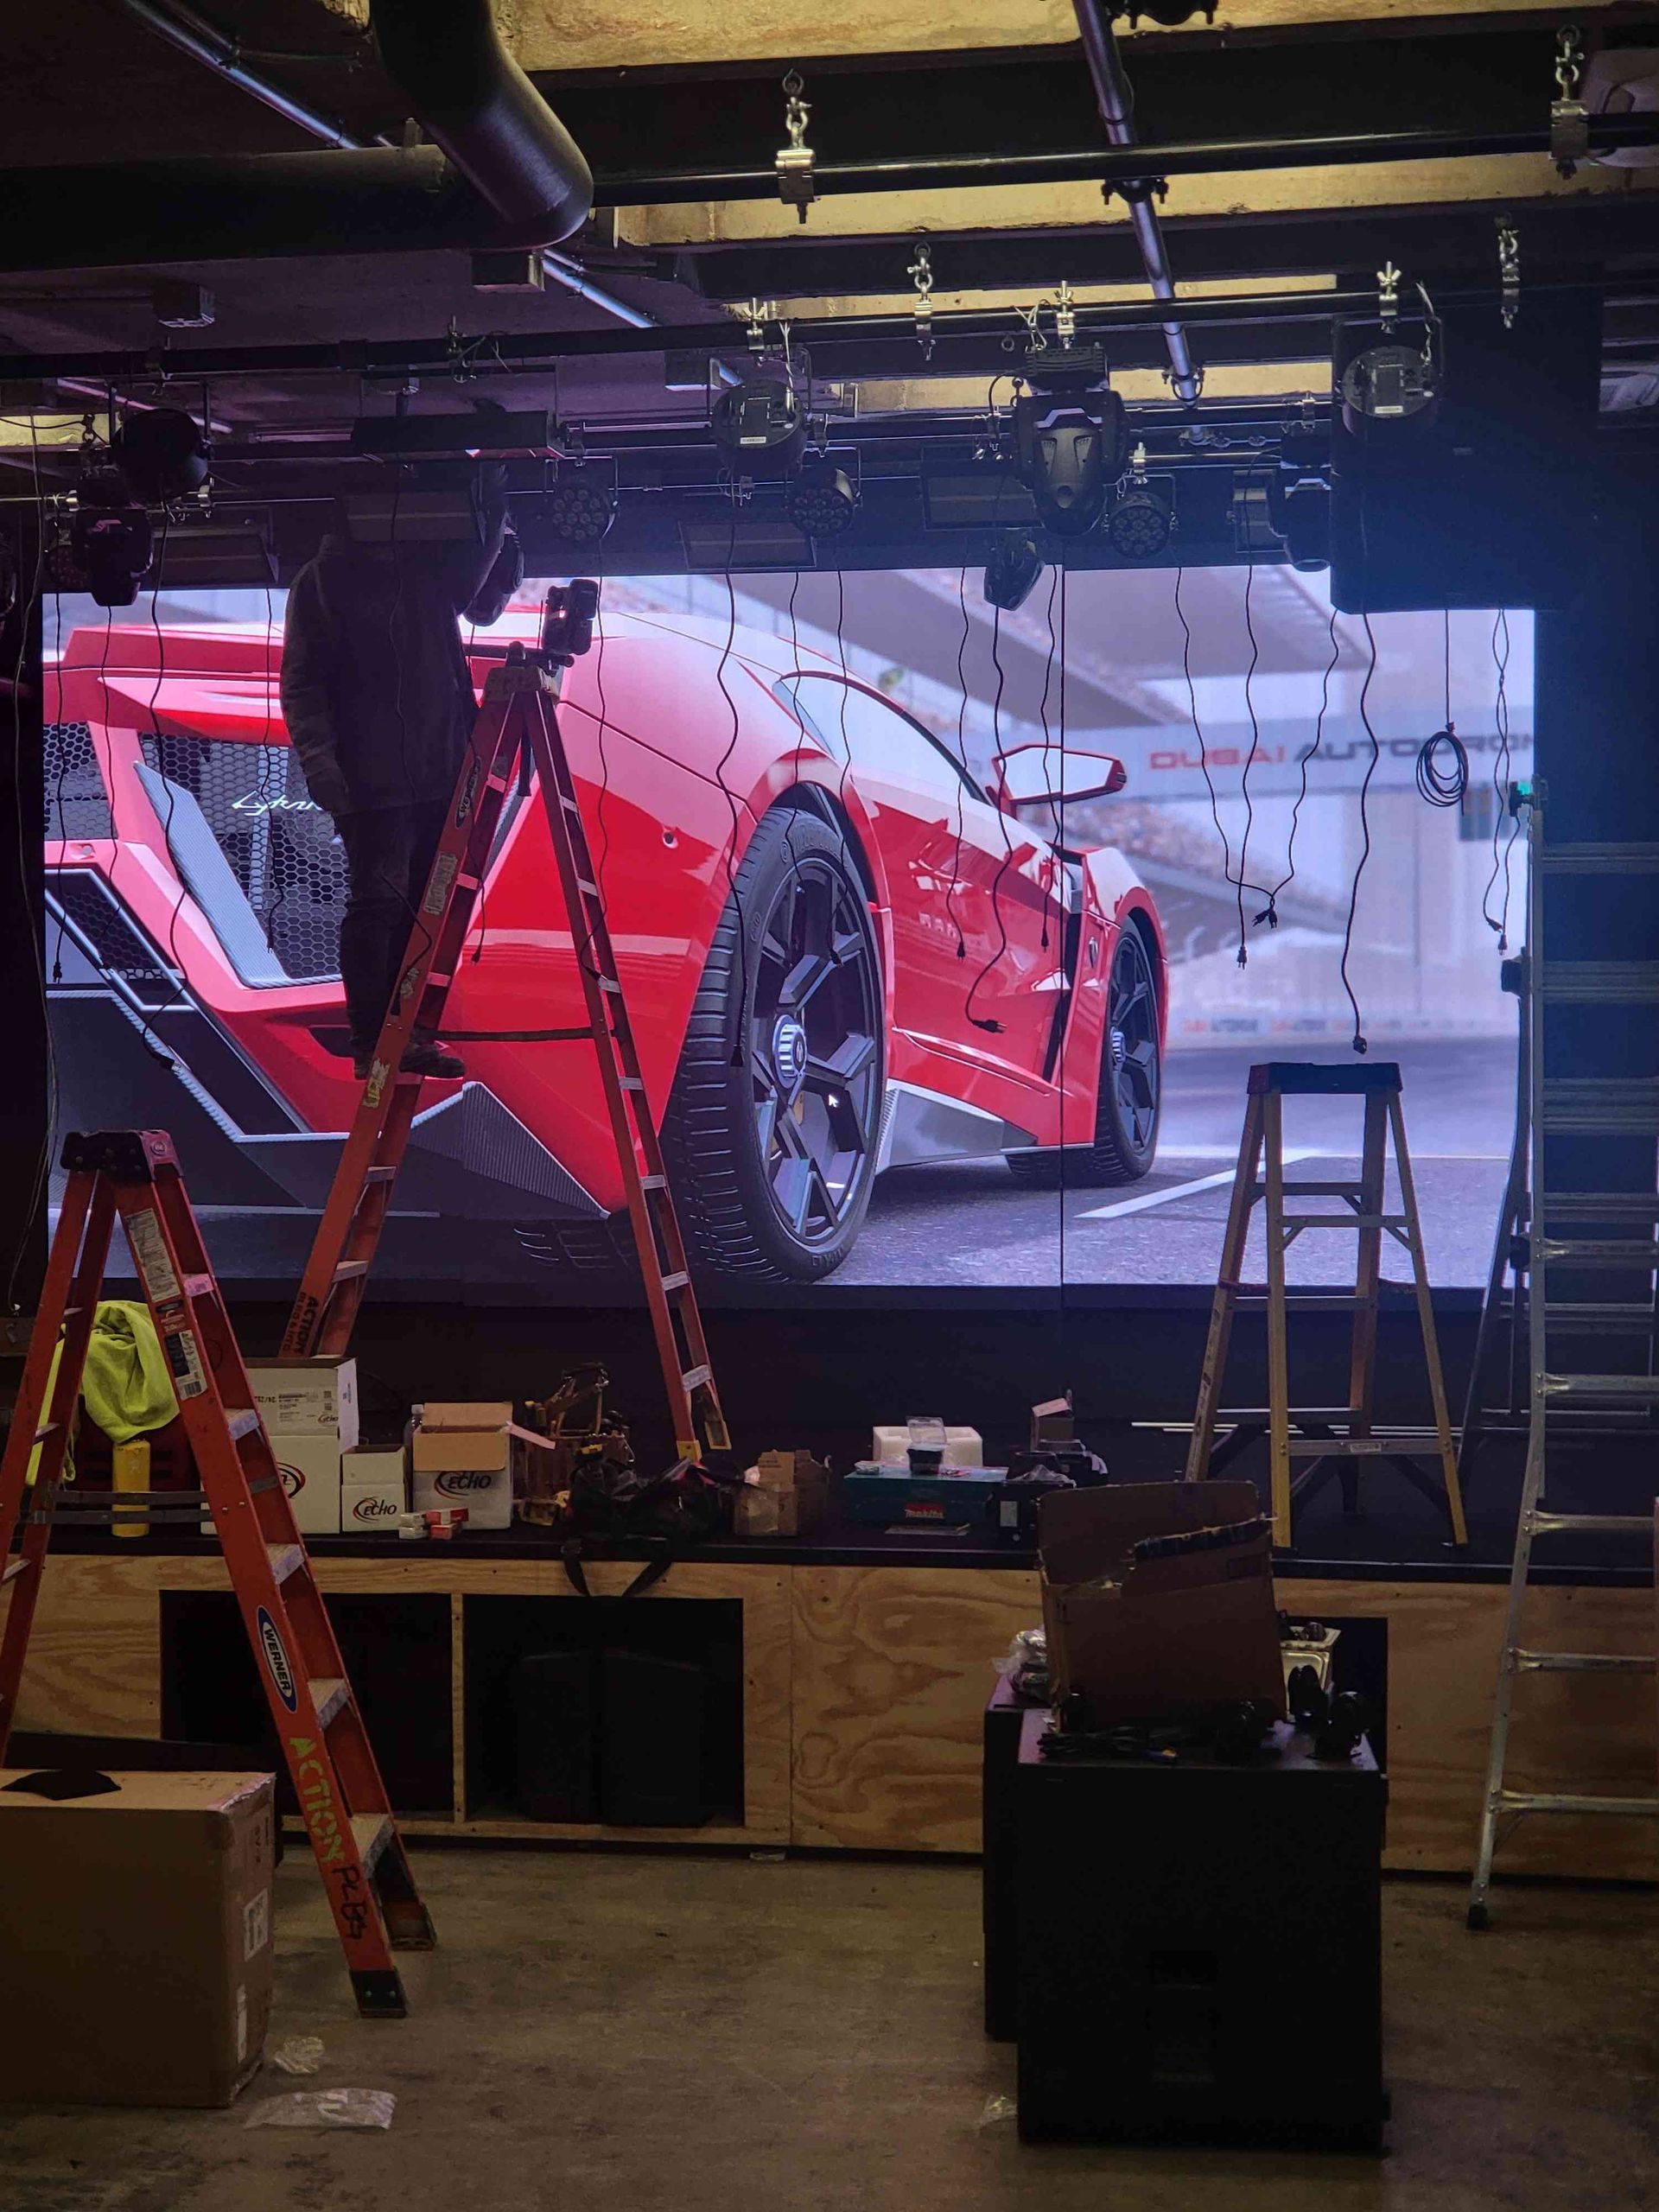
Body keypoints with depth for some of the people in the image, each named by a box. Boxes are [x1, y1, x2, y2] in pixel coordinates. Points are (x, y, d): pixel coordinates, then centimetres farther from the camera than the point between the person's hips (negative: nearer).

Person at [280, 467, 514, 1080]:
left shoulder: (430, 566, 12)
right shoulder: (323, 581, 0)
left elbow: (486, 599, 28)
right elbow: (300, 683, -3)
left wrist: (493, 509, 12)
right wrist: (319, 761, -16)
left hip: (442, 773, 5)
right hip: (373, 781, -5)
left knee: (429, 906, 8)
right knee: (378, 902, -7)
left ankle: (413, 1032, 17)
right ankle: (370, 1045, -2)